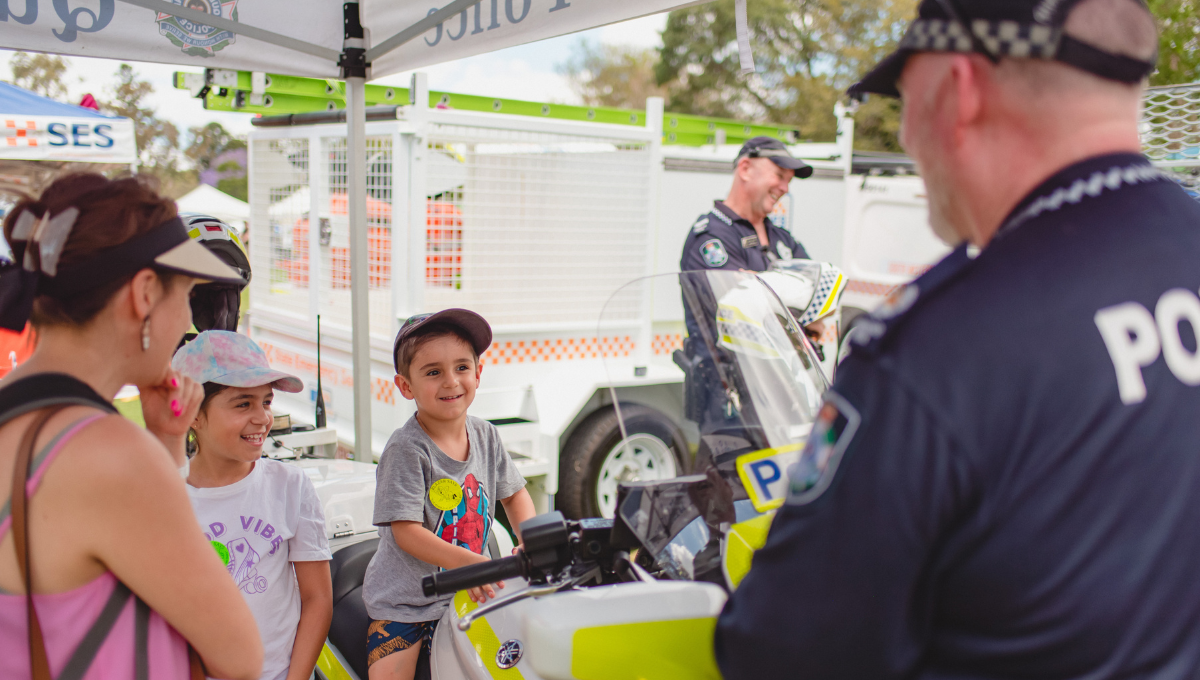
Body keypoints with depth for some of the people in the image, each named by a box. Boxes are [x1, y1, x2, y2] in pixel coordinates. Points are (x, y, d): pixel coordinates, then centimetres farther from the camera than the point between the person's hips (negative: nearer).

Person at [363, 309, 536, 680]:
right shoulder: (405, 449, -18)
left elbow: (514, 493, 13)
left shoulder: (485, 435, 1)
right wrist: (469, 562, -32)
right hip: (403, 601, -5)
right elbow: (406, 532, -21)